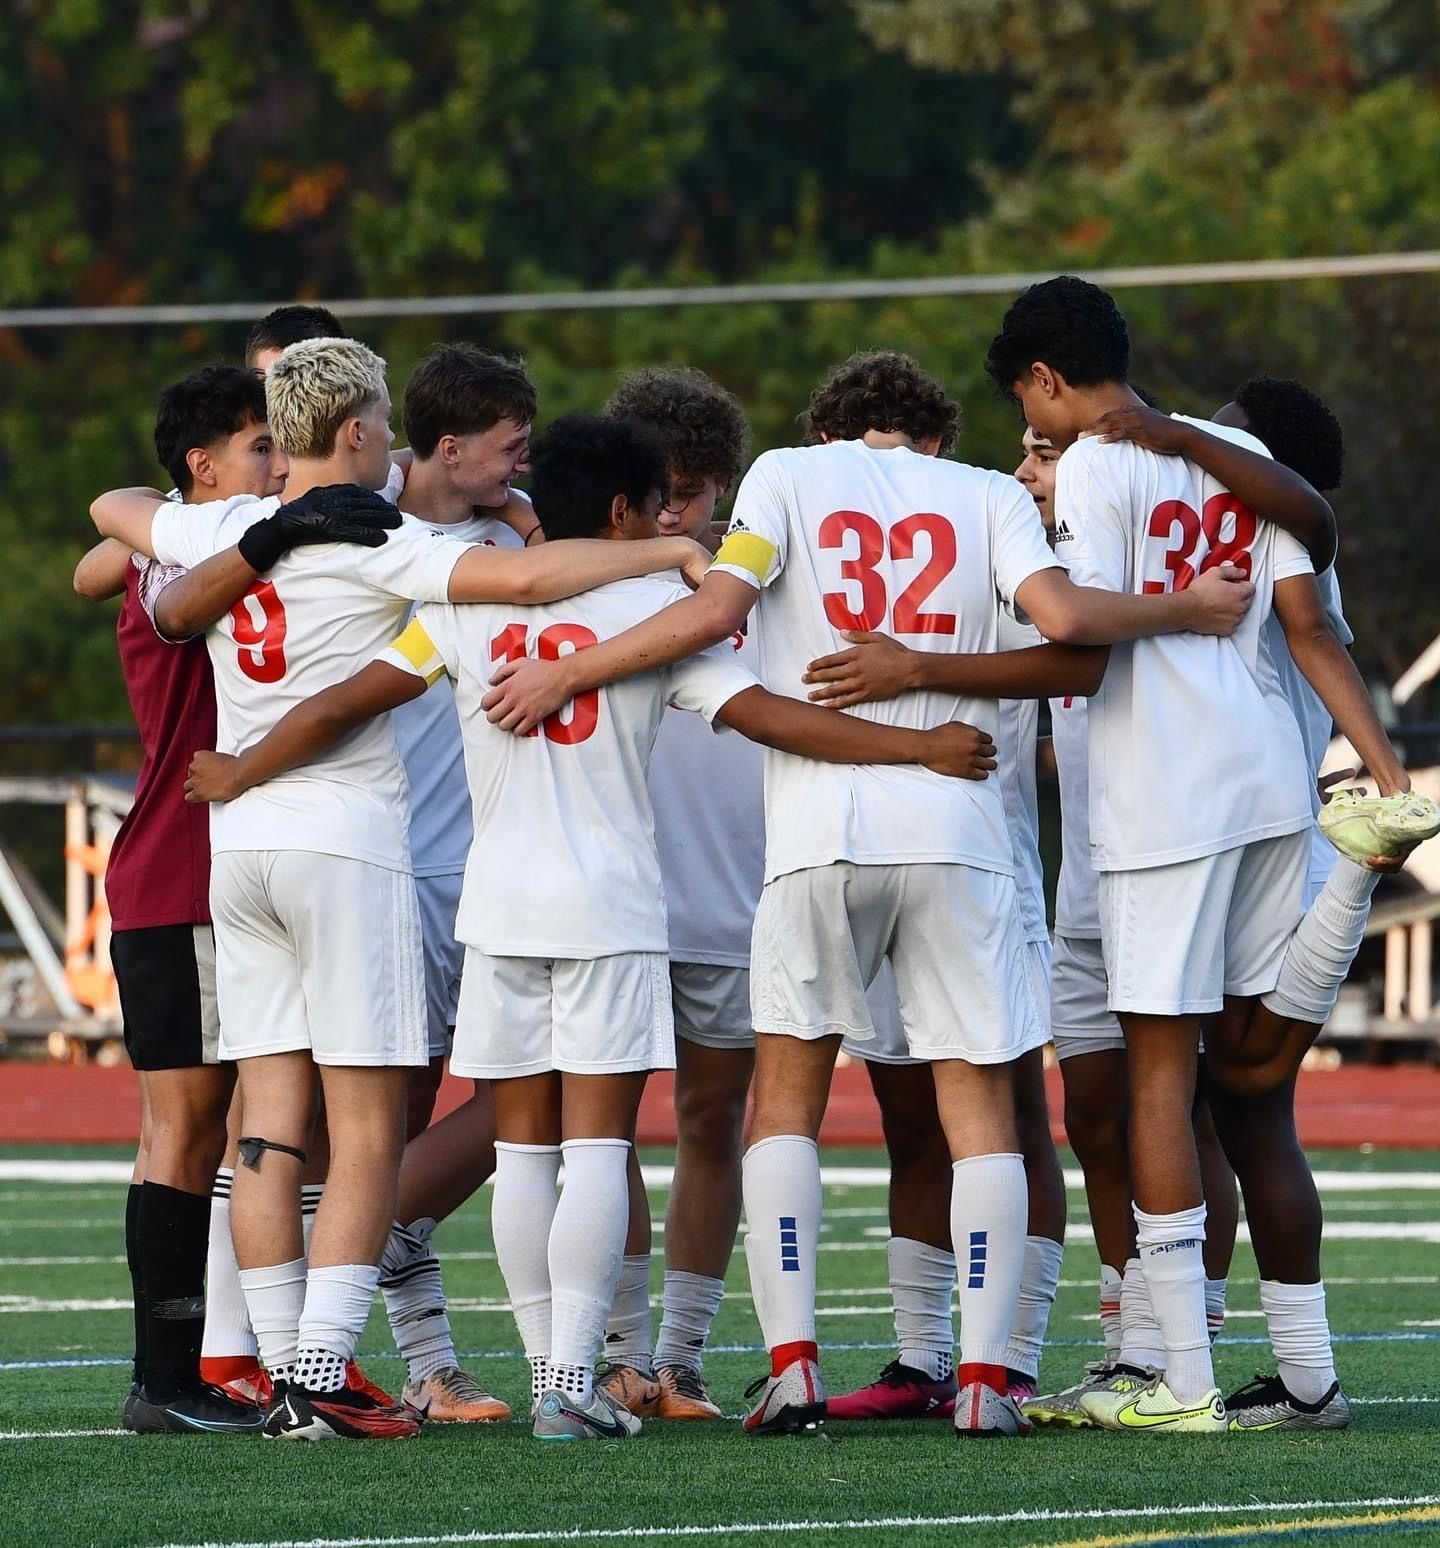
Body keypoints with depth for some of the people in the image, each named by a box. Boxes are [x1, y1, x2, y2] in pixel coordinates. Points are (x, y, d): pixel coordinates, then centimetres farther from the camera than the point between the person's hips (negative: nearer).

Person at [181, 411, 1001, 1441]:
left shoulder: (467, 605, 6)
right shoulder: (655, 610, -3)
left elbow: (345, 705, 6)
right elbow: (767, 716, -9)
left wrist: (241, 775, 21)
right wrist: (921, 747, -6)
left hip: (500, 909, 3)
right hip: (610, 911, -3)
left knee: (523, 1147, 8)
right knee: (597, 1149, -4)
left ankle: (551, 1370, 9)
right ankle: (571, 1381, -12)